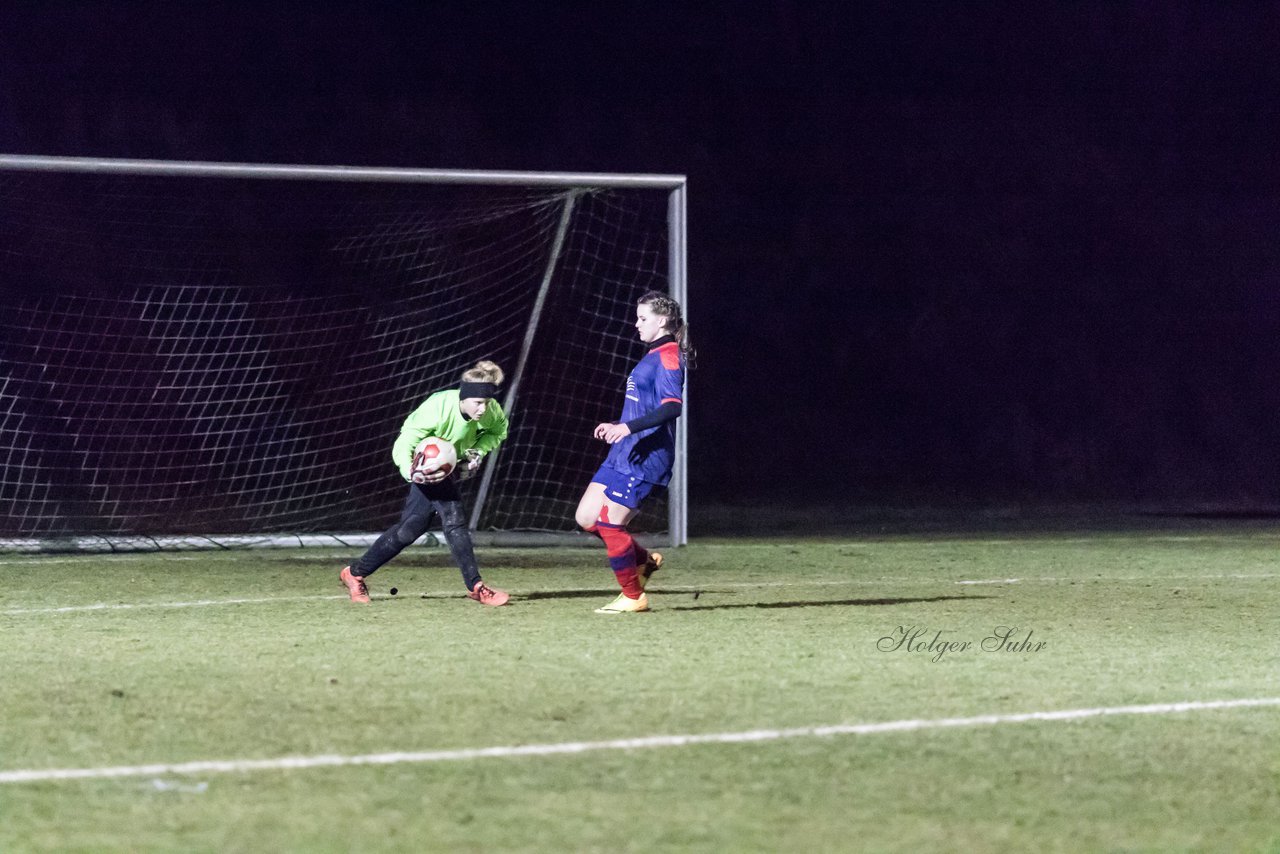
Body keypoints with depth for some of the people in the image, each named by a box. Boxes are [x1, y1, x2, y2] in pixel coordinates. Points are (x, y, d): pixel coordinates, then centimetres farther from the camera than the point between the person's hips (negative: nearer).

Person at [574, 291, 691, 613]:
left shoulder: (668, 356, -13)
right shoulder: (653, 356, 19)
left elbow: (672, 406, -26)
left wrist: (628, 427, -32)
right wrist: (615, 427, 24)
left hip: (645, 456, -10)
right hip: (624, 453, 10)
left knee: (609, 523, -10)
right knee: (586, 518, 6)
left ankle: (633, 596, 3)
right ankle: (644, 560, 21)